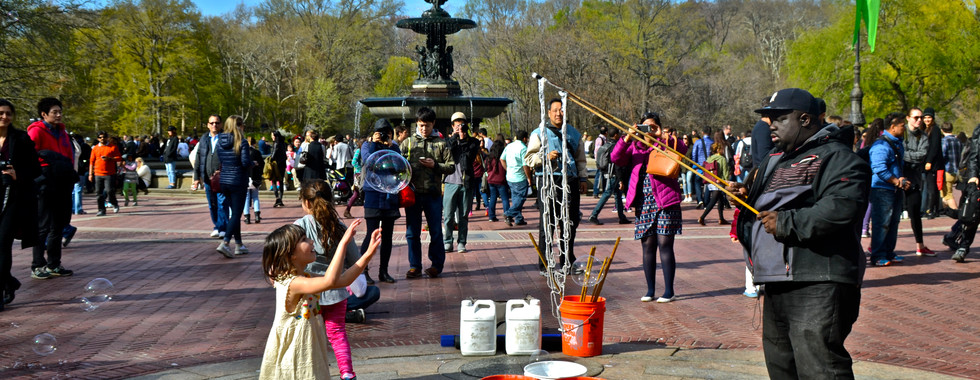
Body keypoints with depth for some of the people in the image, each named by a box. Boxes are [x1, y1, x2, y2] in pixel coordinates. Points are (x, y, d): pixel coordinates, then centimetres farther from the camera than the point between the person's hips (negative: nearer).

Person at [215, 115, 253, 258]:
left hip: (224, 181, 6)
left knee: (235, 213, 17)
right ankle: (225, 243, -17)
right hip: (238, 181, -6)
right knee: (236, 214, -3)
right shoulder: (242, 142, -13)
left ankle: (239, 244, 22)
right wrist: (251, 163, 3)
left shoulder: (220, 142, 5)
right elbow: (246, 162, -18)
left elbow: (219, 161, 9)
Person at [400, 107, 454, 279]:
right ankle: (415, 266, 14)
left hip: (433, 194, -1)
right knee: (412, 232, 5)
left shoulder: (441, 143, 5)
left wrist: (435, 165, -11)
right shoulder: (407, 143, 9)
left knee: (436, 231, 4)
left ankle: (437, 264, 15)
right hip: (413, 193, 1)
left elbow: (451, 167, 4)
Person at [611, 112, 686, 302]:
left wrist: (663, 137, -25)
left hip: (665, 201, -3)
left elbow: (682, 150, -13)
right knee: (647, 246, 6)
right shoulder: (634, 147, 13)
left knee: (665, 244, -4)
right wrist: (627, 138, -14)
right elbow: (616, 158, -2)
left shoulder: (665, 145, 6)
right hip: (643, 203, 3)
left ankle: (669, 290, 2)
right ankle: (650, 290, 14)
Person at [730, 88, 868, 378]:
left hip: (817, 287, -10)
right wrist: (746, 197, 11)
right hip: (778, 283, 10)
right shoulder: (774, 159, 22)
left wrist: (787, 223, -20)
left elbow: (841, 208, -25)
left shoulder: (835, 156, -9)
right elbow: (763, 209, 34)